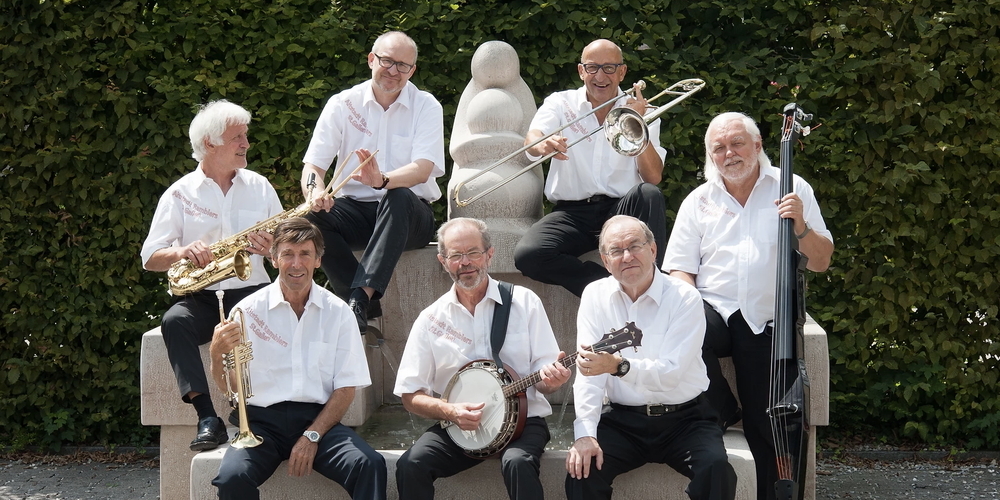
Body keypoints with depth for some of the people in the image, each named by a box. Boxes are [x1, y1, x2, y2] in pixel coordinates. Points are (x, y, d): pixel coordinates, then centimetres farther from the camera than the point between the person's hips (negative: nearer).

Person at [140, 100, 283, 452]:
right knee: (174, 322, -34)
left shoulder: (259, 186, 14)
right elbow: (150, 259, 4)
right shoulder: (180, 194, 7)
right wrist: (183, 251, -18)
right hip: (200, 298, -1)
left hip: (251, 292, 1)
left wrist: (272, 247, -9)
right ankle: (208, 420, -39)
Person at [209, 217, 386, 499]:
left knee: (370, 466, -28)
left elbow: (346, 388, 4)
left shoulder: (338, 313, 6)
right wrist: (218, 354, -18)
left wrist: (312, 436, -10)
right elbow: (230, 386, 3)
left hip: (319, 417, 0)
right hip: (263, 420, 0)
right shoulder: (249, 311, 4)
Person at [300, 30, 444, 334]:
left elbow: (422, 170, -17)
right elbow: (312, 166, -2)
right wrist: (316, 191, -28)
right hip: (356, 208, 2)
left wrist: (383, 181, -39)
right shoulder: (343, 104, 3)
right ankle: (368, 307, -29)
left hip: (407, 216, -2)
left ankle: (360, 298, -46)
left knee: (399, 197, -37)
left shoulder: (426, 107, -1)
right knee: (312, 216, -29)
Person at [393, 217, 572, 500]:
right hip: (456, 426, 2)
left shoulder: (524, 302, 2)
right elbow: (411, 396, 5)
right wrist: (450, 411, -14)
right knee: (410, 466, -26)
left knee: (517, 462, -34)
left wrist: (550, 379, -24)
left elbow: (543, 376, 1)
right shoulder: (431, 319, 5)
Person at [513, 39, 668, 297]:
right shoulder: (560, 104, 9)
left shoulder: (639, 112, 9)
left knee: (649, 195, -33)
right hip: (572, 212, 0)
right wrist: (543, 144, -38)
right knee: (527, 255, -27)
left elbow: (653, 178, -4)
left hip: (622, 209, 0)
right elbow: (531, 141, -13)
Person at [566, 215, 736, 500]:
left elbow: (671, 373, -19)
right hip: (623, 420, 2)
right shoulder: (596, 296, 2)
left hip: (683, 418, -2)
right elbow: (587, 373, -5)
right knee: (582, 466, -24)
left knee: (716, 467, -28)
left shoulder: (684, 298, -7)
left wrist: (620, 366, -37)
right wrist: (585, 434, -20)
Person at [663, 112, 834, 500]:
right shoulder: (699, 201, 11)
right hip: (715, 311, 1)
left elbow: (821, 262, 5)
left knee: (769, 431, -9)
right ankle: (721, 411, -9)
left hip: (767, 323, -1)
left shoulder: (792, 190, 7)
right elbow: (680, 270, 8)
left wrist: (801, 227, -14)